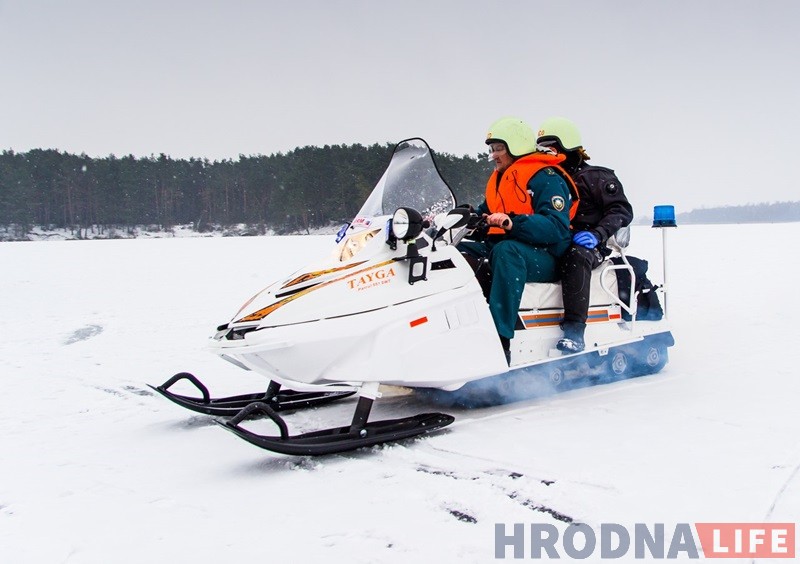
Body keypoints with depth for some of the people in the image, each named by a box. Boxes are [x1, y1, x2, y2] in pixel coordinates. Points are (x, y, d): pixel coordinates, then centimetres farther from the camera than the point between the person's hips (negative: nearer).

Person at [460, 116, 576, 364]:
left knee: (506, 251, -40)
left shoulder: (547, 178, -7)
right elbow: (483, 216, 24)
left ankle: (499, 339, -48)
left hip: (545, 257, -9)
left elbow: (557, 229, -20)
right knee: (459, 250, -11)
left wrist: (513, 223, -35)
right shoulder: (498, 179, 20)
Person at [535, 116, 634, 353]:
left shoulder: (594, 177, 3)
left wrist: (597, 234, -20)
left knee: (575, 256, -41)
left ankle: (574, 331, -44)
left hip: (588, 246, -6)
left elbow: (622, 210, -3)